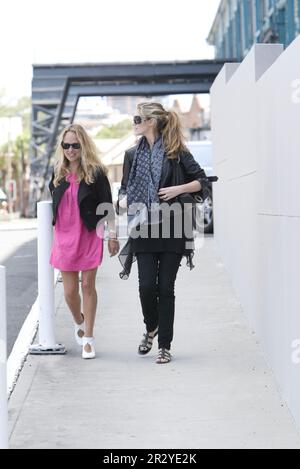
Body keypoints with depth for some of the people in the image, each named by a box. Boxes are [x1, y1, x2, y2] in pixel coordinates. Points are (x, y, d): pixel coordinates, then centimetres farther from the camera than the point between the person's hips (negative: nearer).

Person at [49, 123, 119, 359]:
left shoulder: (96, 172, -5)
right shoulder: (58, 173, 7)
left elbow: (107, 206, -3)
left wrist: (113, 235, -6)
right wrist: (54, 238, 22)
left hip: (90, 236, -3)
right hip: (64, 236, 3)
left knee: (88, 285, -1)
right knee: (70, 290, 4)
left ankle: (88, 338, 9)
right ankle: (79, 323, 34)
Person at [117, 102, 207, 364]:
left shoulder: (176, 153, 0)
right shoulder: (133, 155, 12)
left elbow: (201, 181, 3)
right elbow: (125, 188, 18)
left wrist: (179, 189, -13)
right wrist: (124, 202, -4)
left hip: (172, 229, -3)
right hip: (144, 231, 3)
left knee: (166, 288, 0)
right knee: (147, 286, -5)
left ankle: (165, 346, 10)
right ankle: (151, 328, 25)